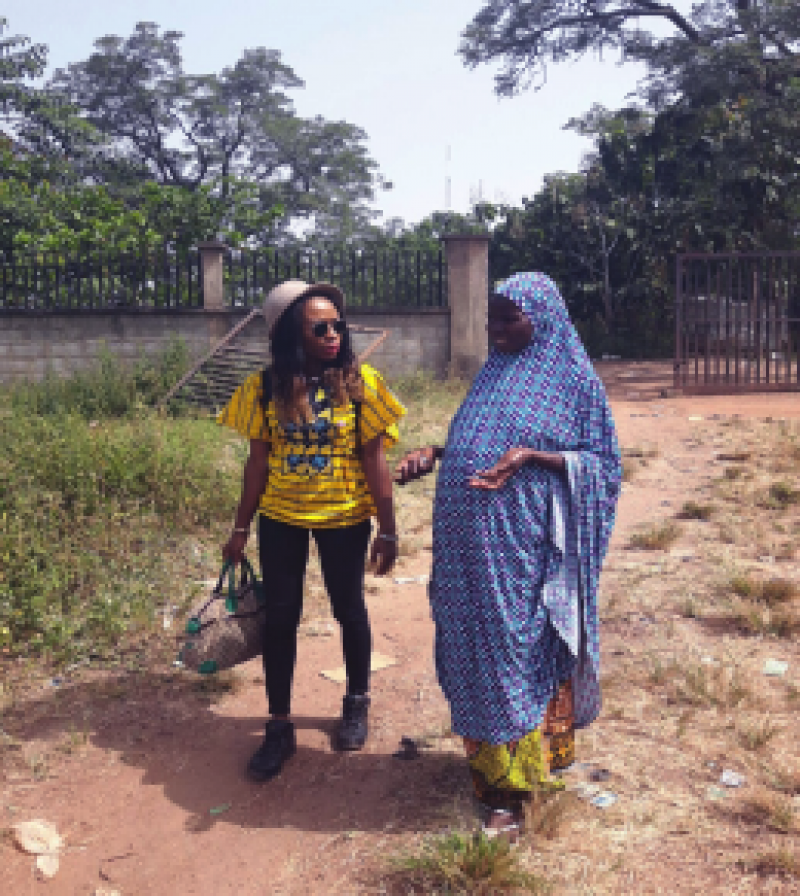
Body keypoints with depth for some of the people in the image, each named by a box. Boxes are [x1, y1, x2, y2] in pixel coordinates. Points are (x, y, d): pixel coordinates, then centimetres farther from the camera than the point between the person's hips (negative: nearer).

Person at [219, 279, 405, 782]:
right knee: (280, 617, 6)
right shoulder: (265, 388, -5)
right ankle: (280, 727, 22)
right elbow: (258, 461, 1)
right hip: (280, 518, 2)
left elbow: (375, 460, -7)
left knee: (349, 609, 14)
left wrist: (388, 530, -7)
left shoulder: (360, 382, -10)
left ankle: (358, 702, 37)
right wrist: (241, 528, 3)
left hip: (345, 518, -1)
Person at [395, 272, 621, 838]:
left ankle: (511, 789, 9)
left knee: (518, 655, -1)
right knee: (476, 651, 11)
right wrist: (433, 454, 2)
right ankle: (489, 760, 27)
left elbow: (599, 460, -5)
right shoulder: (495, 374, 15)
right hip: (474, 544, 6)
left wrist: (532, 457, -20)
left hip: (527, 549, -6)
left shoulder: (575, 381, -4)